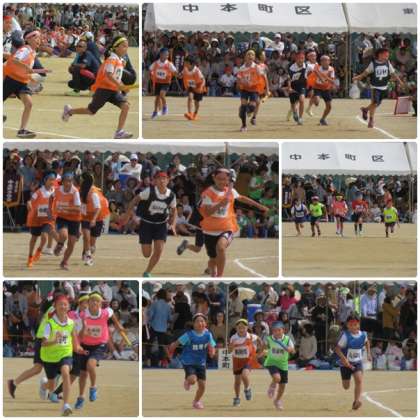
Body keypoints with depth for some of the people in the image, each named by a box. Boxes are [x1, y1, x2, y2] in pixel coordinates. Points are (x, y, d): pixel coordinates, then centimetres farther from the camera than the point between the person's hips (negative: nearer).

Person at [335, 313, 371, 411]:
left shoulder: (363, 335, -5)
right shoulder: (345, 335, -18)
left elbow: (366, 342, 20)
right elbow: (337, 348, -19)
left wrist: (368, 353, 11)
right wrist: (344, 358, -32)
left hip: (357, 362, 2)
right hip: (346, 363, -2)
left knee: (359, 380, -24)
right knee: (346, 386, 8)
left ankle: (357, 401, -22)